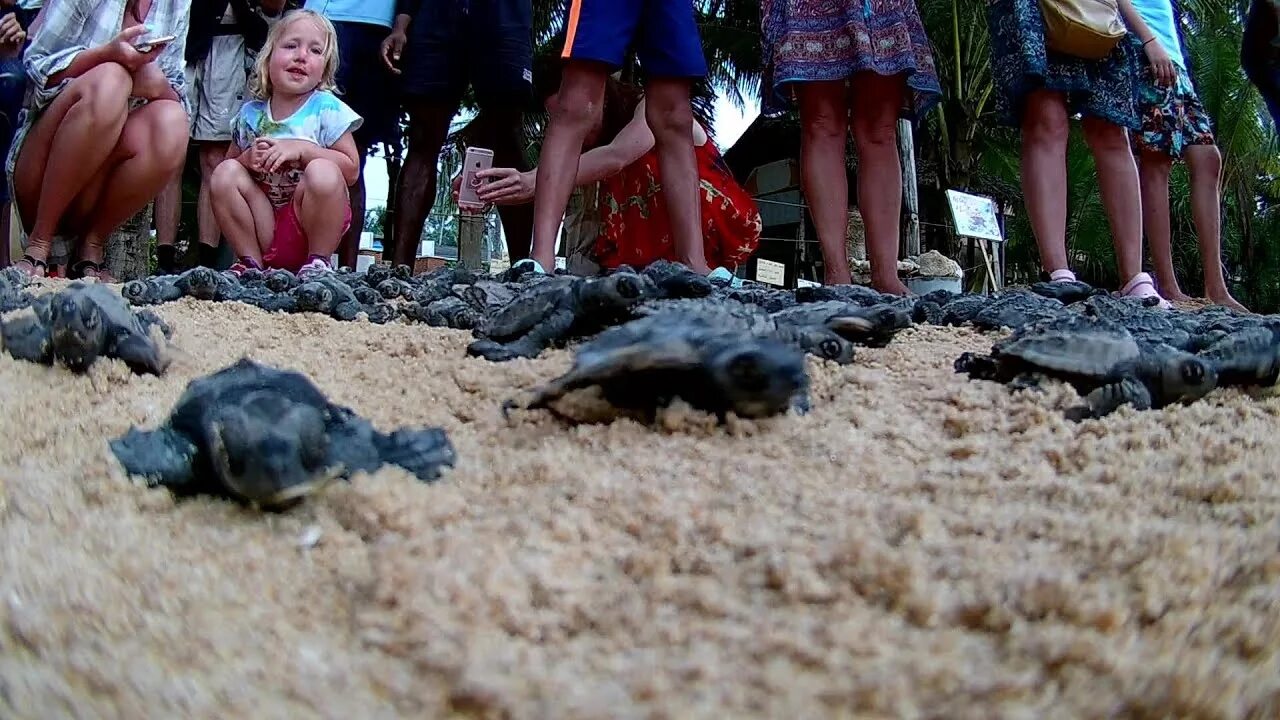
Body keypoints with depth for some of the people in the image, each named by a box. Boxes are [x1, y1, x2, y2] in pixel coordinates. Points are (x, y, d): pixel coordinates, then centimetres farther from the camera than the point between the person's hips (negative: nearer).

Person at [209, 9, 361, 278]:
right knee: (225, 173, -15)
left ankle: (318, 263, -13)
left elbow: (351, 169, -11)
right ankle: (250, 263, -5)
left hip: (312, 219, -4)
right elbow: (231, 165, 11)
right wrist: (247, 159, -11)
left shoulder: (326, 109, -6)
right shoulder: (250, 114, 5)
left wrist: (302, 149, -21)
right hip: (265, 229, 4)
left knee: (323, 173, -30)